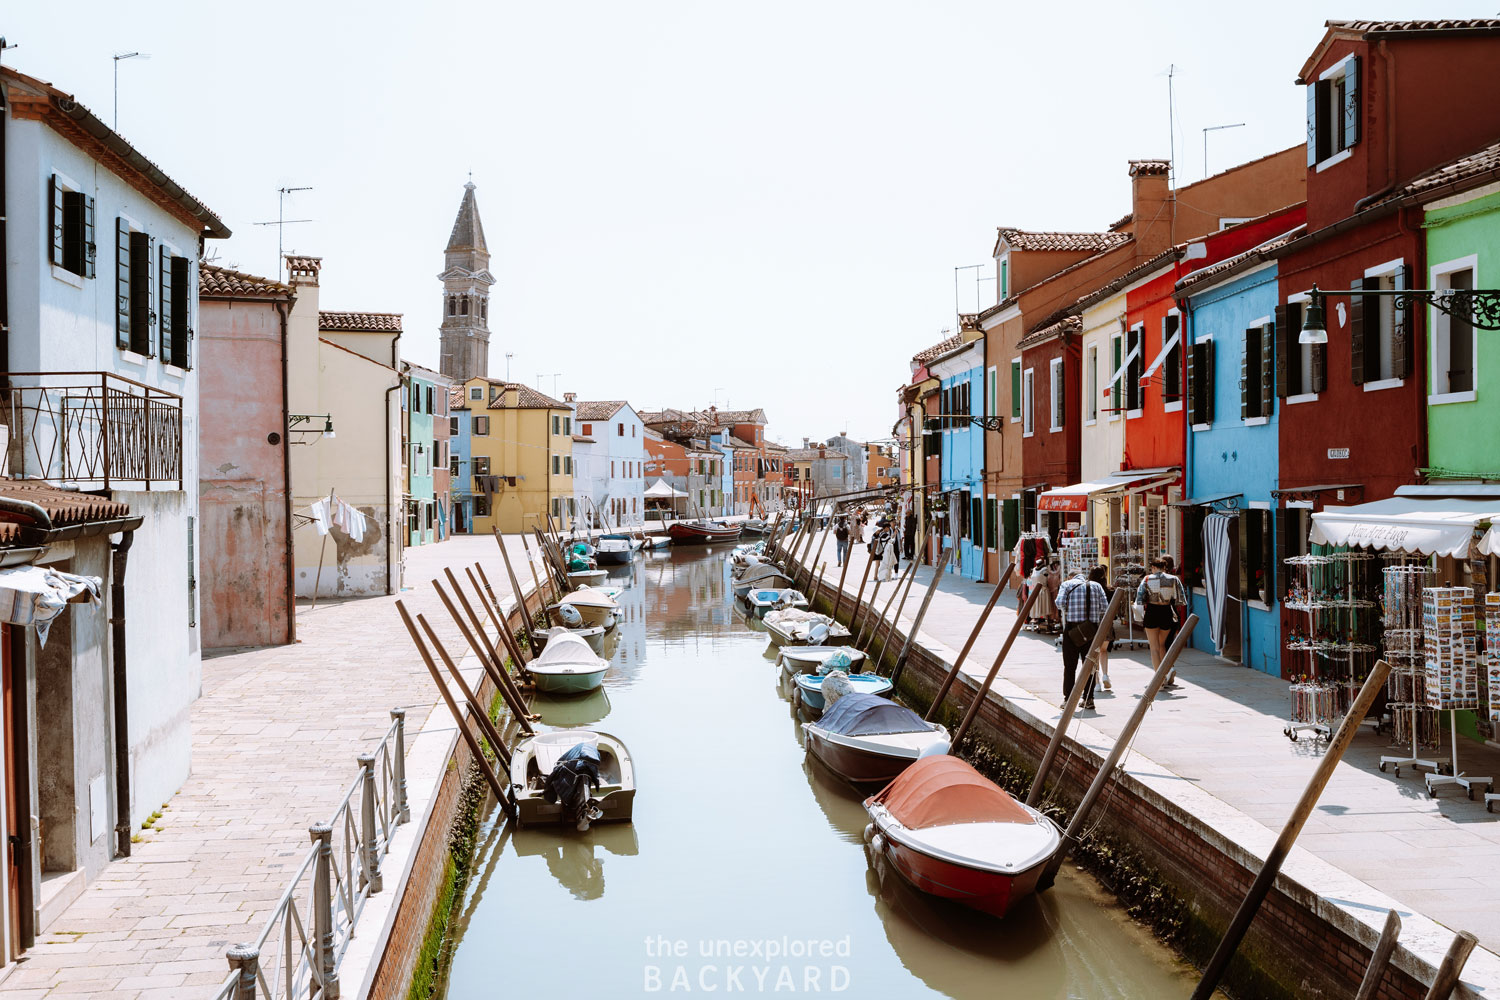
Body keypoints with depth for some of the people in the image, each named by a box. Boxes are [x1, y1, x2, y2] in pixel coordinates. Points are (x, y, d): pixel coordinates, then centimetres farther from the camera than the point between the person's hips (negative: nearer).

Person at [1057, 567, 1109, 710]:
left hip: (1072, 628, -2)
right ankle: (1088, 699, 11)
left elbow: (1060, 603, -8)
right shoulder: (1096, 585, 13)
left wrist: (1068, 611, 11)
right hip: (1091, 629, 2)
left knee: (1070, 666, 3)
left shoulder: (1067, 584, 7)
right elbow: (1105, 607, 3)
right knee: (1089, 665, 10)